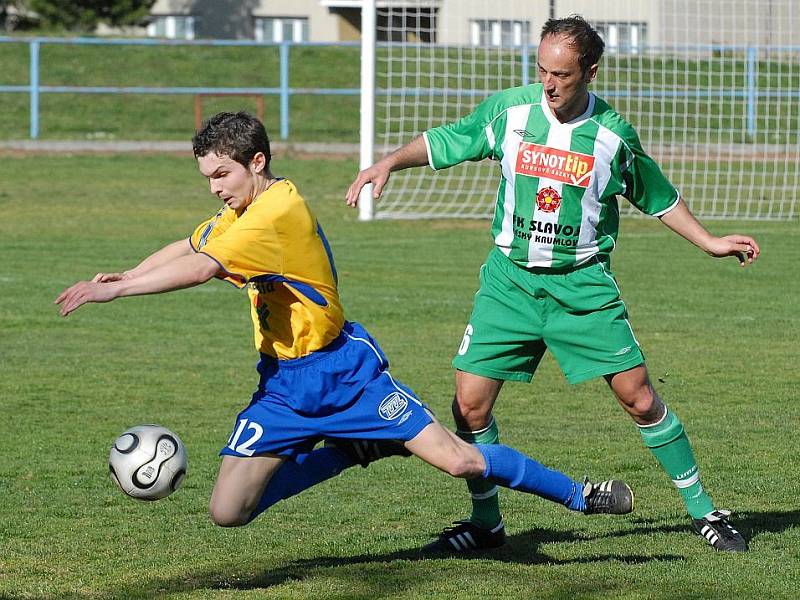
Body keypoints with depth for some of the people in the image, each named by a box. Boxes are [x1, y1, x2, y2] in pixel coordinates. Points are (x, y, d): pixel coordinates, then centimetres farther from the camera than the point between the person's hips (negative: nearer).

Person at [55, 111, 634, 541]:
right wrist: (127, 276, 10)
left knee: (457, 459, -12)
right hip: (283, 385, 8)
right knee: (227, 510, -5)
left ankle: (581, 496, 10)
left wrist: (113, 289, -29)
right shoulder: (241, 208, 8)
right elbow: (187, 247, 26)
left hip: (342, 371, -8)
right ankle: (351, 451, 17)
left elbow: (203, 268, -32)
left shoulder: (278, 209, -22)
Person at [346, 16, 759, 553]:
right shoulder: (509, 111, -4)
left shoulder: (614, 134, -4)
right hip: (511, 280, 1)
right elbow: (442, 142, 8)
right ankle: (487, 523, 13)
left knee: (639, 397, -5)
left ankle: (703, 511, 10)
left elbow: (658, 197, 12)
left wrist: (710, 242, 10)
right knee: (471, 402, -6)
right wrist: (389, 163, -8)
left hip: (583, 285, -1)